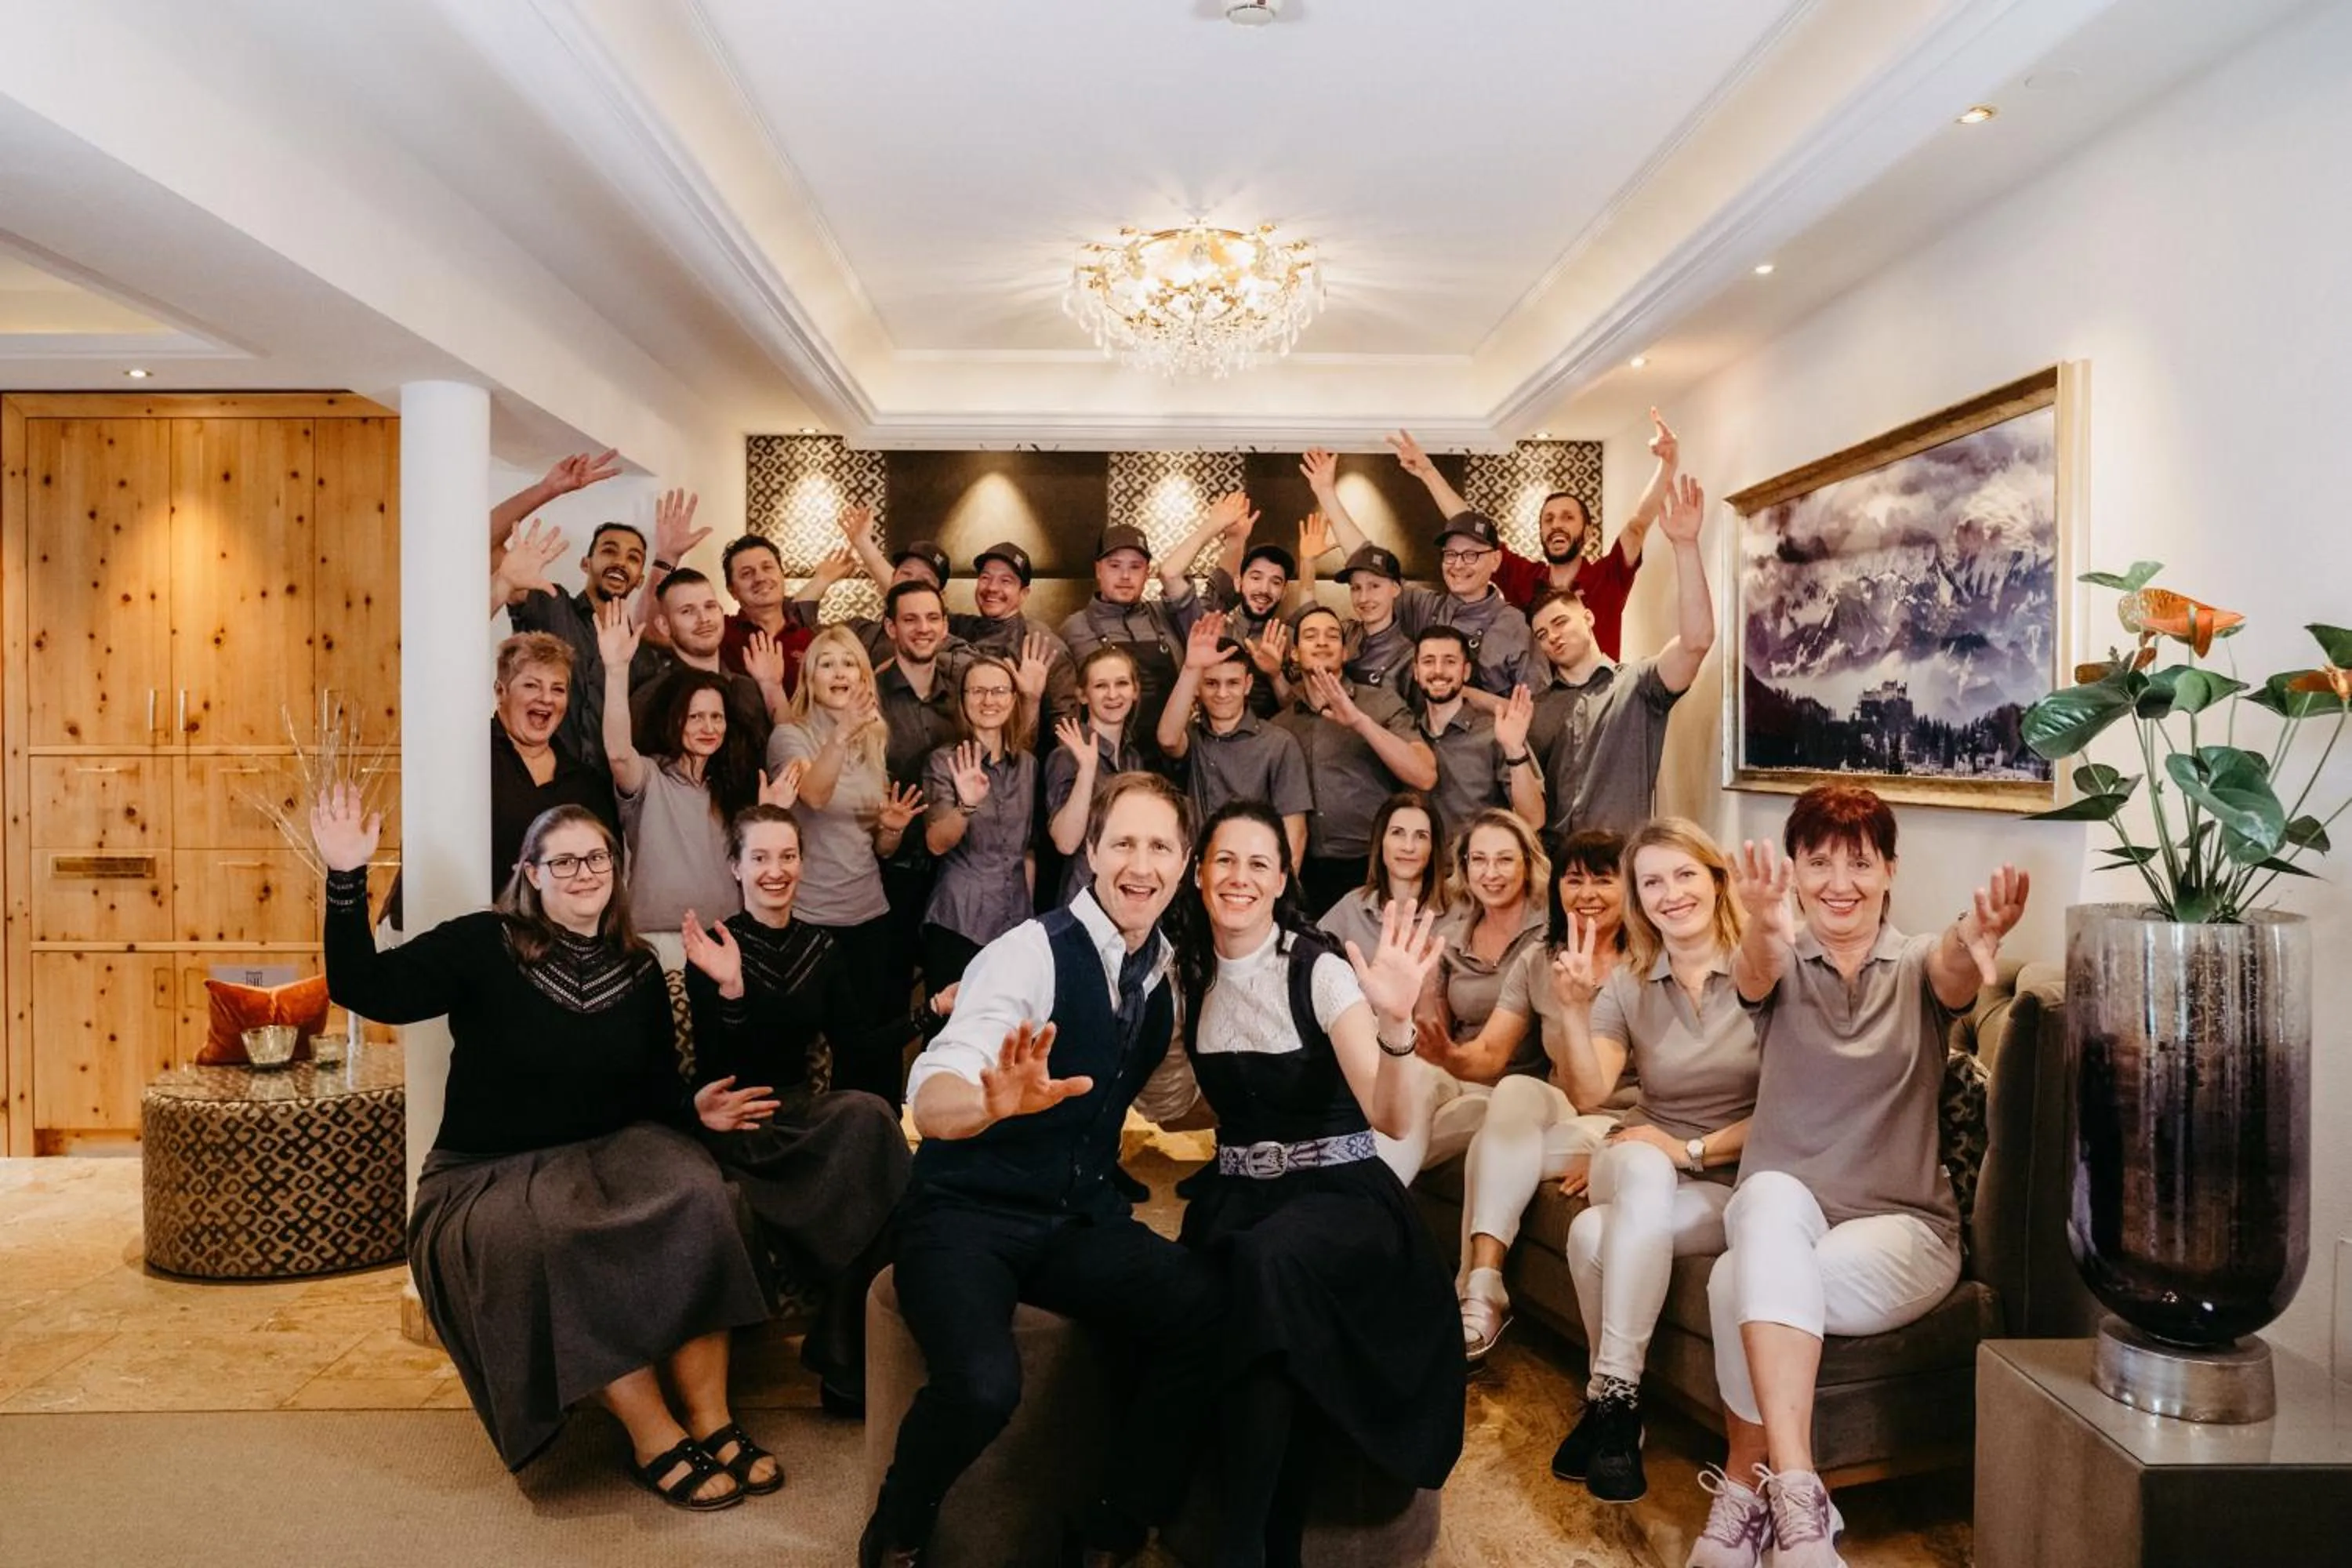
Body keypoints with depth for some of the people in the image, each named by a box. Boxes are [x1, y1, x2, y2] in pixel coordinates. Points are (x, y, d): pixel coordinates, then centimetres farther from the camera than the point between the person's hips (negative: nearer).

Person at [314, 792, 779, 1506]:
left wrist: (695, 1109, -9)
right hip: (488, 1179, -3)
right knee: (553, 1240, -37)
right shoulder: (484, 944, -4)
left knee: (696, 1195, -29)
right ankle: (655, 1439, -25)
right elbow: (364, 989, -13)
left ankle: (709, 1419, -22)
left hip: (606, 1154, 4)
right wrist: (347, 881, -24)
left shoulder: (639, 972, 8)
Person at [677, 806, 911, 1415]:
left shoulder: (821, 948, 9)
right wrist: (729, 990, -29)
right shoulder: (712, 951, -6)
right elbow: (714, 1073, -14)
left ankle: (853, 1358, -18)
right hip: (738, 1127, -5)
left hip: (805, 1117, 5)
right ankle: (850, 1361, -21)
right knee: (869, 1119, -31)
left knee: (867, 1123, -30)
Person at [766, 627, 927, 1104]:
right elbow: (816, 795, -29)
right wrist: (842, 735, -44)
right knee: (828, 1044, -1)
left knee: (879, 1041, 6)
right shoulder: (790, 736, -5)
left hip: (871, 914, 5)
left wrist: (893, 828, -6)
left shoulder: (873, 742, 12)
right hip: (813, 918, -5)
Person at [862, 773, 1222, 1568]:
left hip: (1081, 1218, 5)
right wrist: (997, 1101, -51)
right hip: (969, 1216, -5)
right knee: (984, 1382, -33)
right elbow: (932, 1102, -30)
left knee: (1207, 1308, -23)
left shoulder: (1166, 969, 4)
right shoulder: (1032, 951, -17)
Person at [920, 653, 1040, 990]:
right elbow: (937, 844, -18)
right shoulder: (944, 761, -7)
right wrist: (967, 805, -35)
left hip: (1016, 921, 4)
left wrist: (1030, 909, 14)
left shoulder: (1027, 763, 7)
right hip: (957, 923, -4)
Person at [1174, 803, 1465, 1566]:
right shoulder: (1189, 973, 4)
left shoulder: (1321, 972, -12)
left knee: (1269, 1259, -37)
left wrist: (1394, 1020, -40)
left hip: (1339, 1193, -4)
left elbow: (1391, 1117, -22)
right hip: (1237, 1195, 4)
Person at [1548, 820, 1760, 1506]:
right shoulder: (1626, 983, 4)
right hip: (1643, 1171, 3)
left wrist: (1693, 1149, -14)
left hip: (1732, 1179, -3)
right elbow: (1588, 1093, -9)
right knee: (1641, 1167, -36)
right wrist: (1575, 1007, -24)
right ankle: (1616, 1400, -24)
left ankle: (1612, 1397, -15)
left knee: (1596, 1233, -32)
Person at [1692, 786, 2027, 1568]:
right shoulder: (1781, 962, 3)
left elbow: (1955, 969, -24)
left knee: (1742, 1281, -31)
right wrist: (1763, 926, -50)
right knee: (1772, 1195, -36)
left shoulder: (1918, 964, 2)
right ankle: (1796, 1495, -35)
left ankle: (1746, 1484, -13)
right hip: (1780, 1217, 1)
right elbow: (1756, 970, -24)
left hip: (1904, 1227, -1)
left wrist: (1977, 937, -51)